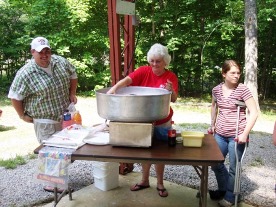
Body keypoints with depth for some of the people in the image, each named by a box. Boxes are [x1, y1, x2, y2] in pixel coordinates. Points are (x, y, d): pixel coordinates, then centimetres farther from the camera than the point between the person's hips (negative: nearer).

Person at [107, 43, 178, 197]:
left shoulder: (171, 76, -10)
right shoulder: (144, 71, -8)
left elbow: (174, 99, -16)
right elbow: (127, 80, -23)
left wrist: (171, 90, -38)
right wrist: (114, 87, -41)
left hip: (162, 122, -1)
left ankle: (160, 184, 31)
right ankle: (145, 181, 35)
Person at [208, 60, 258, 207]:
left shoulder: (243, 90, -11)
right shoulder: (217, 90, 1)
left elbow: (254, 113, -14)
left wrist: (245, 133, -20)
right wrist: (212, 125, 14)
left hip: (236, 136, -5)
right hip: (220, 134, 5)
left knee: (233, 168, 5)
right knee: (215, 163, 16)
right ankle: (223, 189, 39)